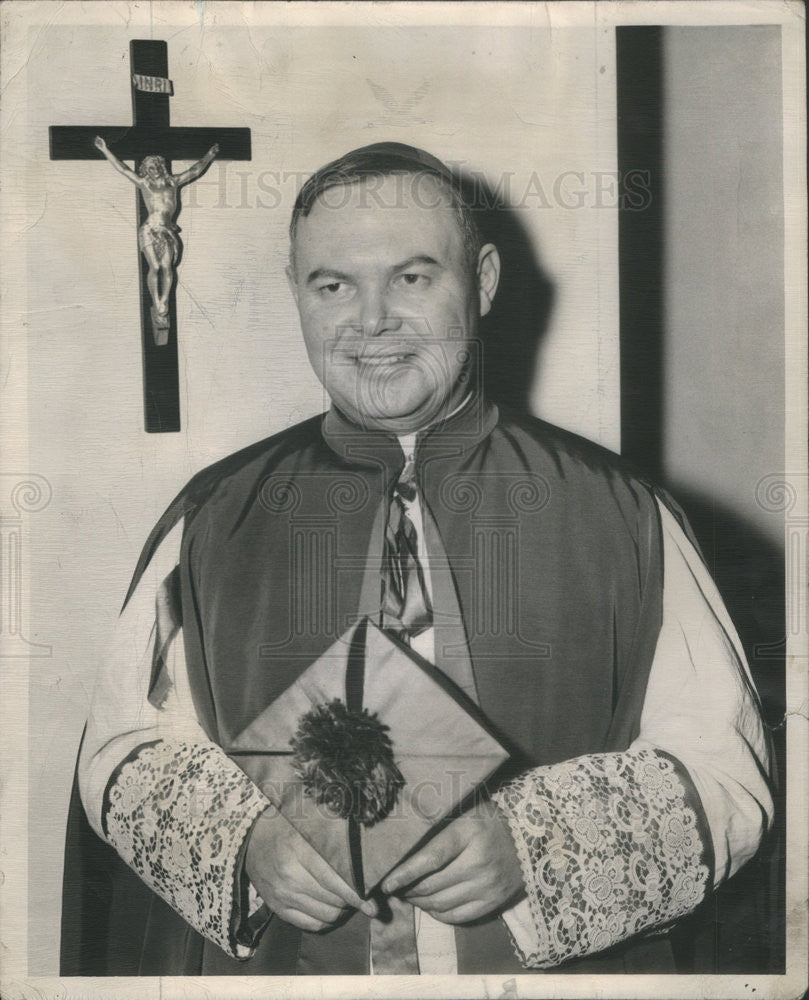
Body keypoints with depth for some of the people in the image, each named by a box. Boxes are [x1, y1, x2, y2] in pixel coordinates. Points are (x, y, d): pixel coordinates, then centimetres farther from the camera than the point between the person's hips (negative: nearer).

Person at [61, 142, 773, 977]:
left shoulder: (620, 516, -5)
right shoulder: (213, 521, -1)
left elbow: (724, 769, -7)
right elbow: (122, 752, 1)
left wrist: (530, 847, -21)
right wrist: (247, 842, -17)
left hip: (556, 967, 0)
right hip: (276, 962, 1)